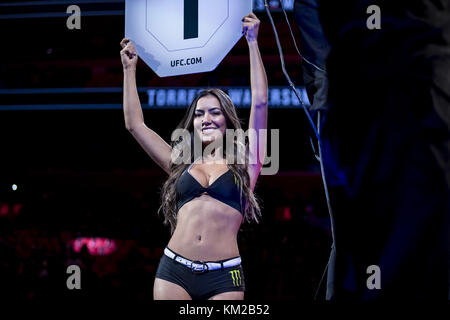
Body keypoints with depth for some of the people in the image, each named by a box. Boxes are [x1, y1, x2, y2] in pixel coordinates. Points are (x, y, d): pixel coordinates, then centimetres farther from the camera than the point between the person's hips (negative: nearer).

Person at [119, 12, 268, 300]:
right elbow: (135, 124, 19)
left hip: (223, 277, -2)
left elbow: (260, 104, 4)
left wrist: (253, 42, 5)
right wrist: (130, 69, 21)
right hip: (174, 271, 2)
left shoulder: (245, 164, 11)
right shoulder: (181, 164, 17)